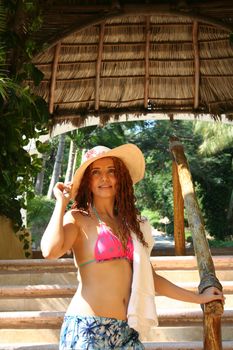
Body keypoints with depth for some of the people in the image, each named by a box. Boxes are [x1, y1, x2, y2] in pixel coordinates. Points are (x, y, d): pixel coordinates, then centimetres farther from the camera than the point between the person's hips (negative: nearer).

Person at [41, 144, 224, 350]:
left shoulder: (130, 223, 12)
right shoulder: (77, 219, -4)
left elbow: (148, 277, 17)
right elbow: (50, 251, -24)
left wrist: (198, 298, 21)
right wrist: (61, 203, -10)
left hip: (127, 331, 5)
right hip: (87, 329, -5)